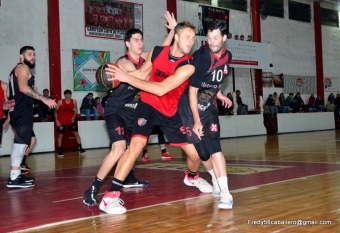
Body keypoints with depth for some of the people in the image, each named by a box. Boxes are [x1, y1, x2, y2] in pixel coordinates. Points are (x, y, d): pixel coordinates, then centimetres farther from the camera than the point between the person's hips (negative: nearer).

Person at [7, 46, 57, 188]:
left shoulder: (16, 70, 24)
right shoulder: (23, 68, -6)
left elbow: (9, 93, 25)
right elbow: (23, 87, -24)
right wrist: (44, 99, -27)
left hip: (17, 110, 11)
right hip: (23, 111, -11)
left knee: (20, 143, 16)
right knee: (21, 143, -14)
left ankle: (16, 175, 21)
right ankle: (13, 179, -18)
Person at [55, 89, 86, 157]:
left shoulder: (74, 101, -9)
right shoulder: (60, 102, -17)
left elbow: (76, 109, 8)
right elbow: (55, 111, -10)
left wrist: (73, 117, -3)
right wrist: (57, 120, -15)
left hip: (71, 120, 2)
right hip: (62, 121, -2)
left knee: (76, 133, 3)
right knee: (60, 135, 4)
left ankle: (80, 148, 12)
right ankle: (60, 150, 12)